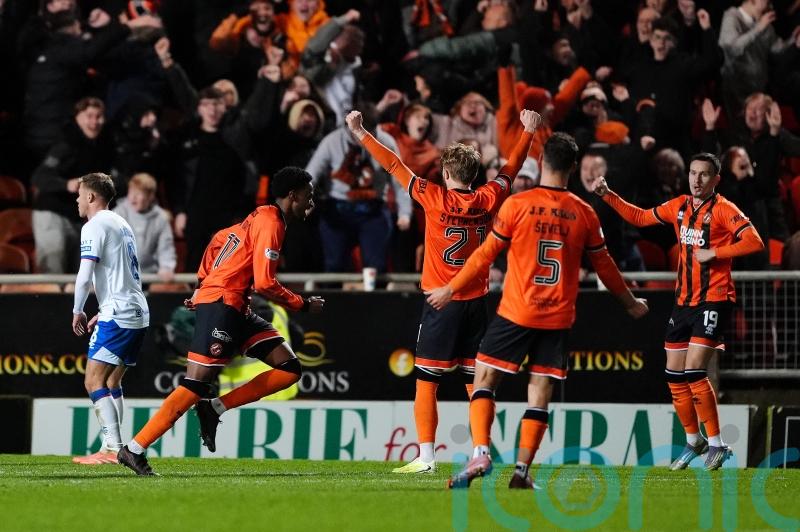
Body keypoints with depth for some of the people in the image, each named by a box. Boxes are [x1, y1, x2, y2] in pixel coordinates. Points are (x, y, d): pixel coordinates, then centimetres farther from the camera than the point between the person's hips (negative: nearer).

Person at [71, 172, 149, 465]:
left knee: (94, 382, -10)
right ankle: (112, 447, 14)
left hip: (118, 315, -9)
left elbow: (85, 276, -15)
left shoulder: (95, 226, -7)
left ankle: (113, 449, -19)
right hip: (138, 313, 9)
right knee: (111, 382, 16)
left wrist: (77, 312, -1)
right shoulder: (122, 225, 21)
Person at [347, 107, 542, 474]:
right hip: (476, 303, 4)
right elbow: (511, 169, 16)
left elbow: (393, 165, -2)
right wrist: (529, 131, 28)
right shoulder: (486, 201, 1)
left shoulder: (435, 199, -8)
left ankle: (426, 458, -6)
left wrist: (361, 134, 6)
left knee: (426, 383, 0)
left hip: (441, 304, -4)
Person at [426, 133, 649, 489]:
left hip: (515, 313, -2)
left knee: (483, 380, 6)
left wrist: (450, 290, 12)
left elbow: (486, 254, -1)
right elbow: (604, 266, 13)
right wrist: (631, 303, 29)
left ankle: (480, 452, -12)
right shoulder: (584, 214, 2)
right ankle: (522, 470, 0)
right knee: (540, 394, 5)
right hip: (558, 320, 2)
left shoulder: (517, 205, -6)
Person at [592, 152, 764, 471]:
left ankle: (716, 445, -6)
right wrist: (607, 196, 16)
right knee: (675, 376, 7)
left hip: (713, 300, -7)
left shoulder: (723, 210, -10)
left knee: (694, 372, -17)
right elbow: (640, 217, 23)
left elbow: (754, 242, -21)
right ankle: (694, 442, 25)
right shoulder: (679, 207, 9)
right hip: (684, 300, 7)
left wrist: (714, 253, -21)